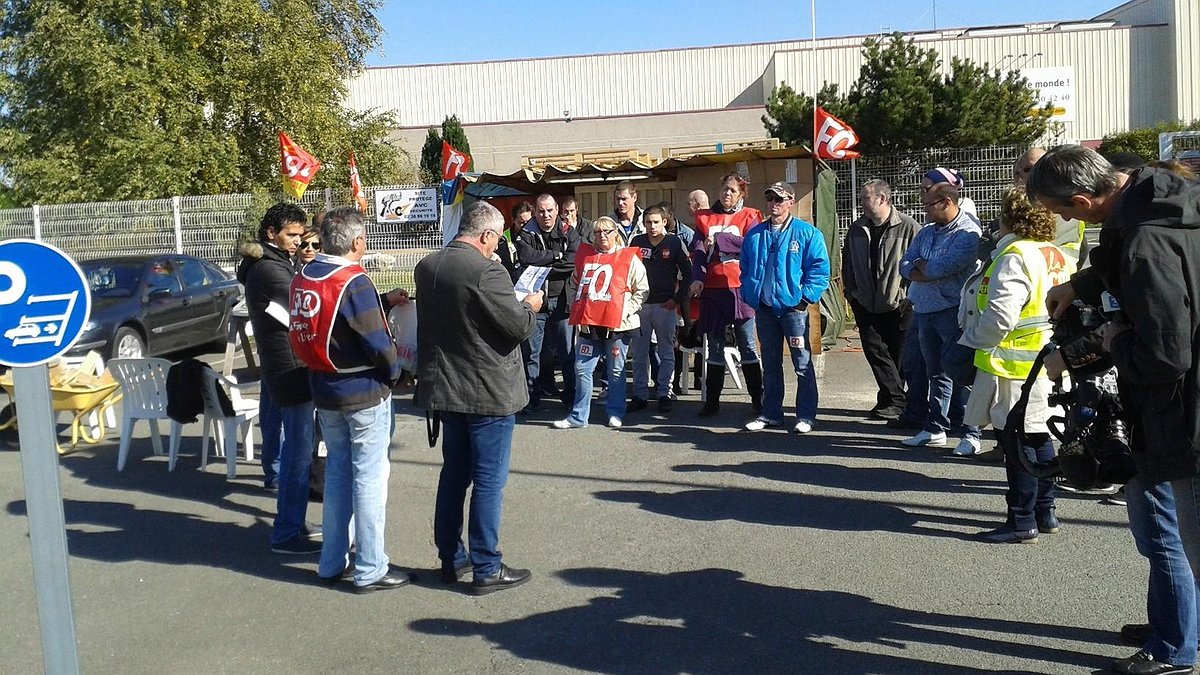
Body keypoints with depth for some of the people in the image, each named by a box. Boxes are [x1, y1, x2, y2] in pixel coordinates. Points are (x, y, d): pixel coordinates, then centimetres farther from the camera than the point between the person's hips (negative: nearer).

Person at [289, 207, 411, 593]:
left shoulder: (303, 279, 4)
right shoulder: (354, 282, -19)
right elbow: (378, 343, -20)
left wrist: (384, 301, 13)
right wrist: (394, 371, -2)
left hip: (324, 390, 7)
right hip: (364, 394, -7)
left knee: (337, 471, 18)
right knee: (370, 477, 2)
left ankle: (332, 563, 26)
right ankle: (370, 570, 9)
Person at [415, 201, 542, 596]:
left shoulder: (427, 267, 4)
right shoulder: (485, 272, -21)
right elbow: (519, 326, -19)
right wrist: (531, 306, 3)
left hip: (445, 387, 8)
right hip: (488, 392, -8)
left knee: (454, 473, 17)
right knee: (489, 481, 1)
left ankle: (451, 559, 27)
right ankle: (486, 569, 9)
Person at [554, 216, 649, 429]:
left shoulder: (629, 258, 0)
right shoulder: (584, 256, 12)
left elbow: (642, 290, 1)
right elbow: (573, 286, 23)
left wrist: (626, 311, -7)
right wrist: (576, 309, 12)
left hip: (616, 325, -4)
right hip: (588, 324, 4)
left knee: (616, 372, 6)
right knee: (582, 370, 3)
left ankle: (615, 414, 19)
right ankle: (578, 416, 11)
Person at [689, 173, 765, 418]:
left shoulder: (749, 216, 6)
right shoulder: (705, 217, 12)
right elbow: (698, 250, 0)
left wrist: (718, 239, -12)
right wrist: (697, 278, -15)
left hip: (740, 288, -2)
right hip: (711, 289, 3)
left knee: (747, 346, 1)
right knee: (715, 347, 9)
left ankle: (758, 399, 7)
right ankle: (712, 400, 15)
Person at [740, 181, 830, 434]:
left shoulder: (807, 233, -3)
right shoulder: (755, 234, 11)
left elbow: (820, 269, -6)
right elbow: (745, 269, 17)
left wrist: (805, 297, -13)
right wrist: (749, 294, 5)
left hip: (793, 307, -4)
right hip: (763, 308, 5)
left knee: (802, 364, -1)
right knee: (770, 364, 13)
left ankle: (806, 416, 7)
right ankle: (771, 413, 22)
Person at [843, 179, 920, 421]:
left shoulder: (908, 227, -10)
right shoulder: (857, 230, 7)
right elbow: (847, 263, 15)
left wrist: (910, 297, -12)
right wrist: (851, 292, 10)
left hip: (899, 306, -5)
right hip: (866, 306, 5)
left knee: (900, 354, 3)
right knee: (874, 350, 1)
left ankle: (894, 400, 15)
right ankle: (895, 399, 7)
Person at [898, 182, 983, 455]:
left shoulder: (968, 231, -11)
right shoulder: (926, 232, 15)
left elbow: (947, 265, -22)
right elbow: (905, 266, 8)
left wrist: (921, 265, -3)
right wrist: (927, 271, -12)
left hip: (952, 311, -8)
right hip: (924, 310, 8)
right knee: (935, 371, 15)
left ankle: (971, 434, 0)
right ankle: (935, 429, 24)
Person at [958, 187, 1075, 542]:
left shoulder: (1015, 257, -19)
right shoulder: (1060, 257, 9)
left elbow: (999, 316, -26)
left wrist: (972, 340, -11)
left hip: (1013, 366, -9)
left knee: (1016, 442, 0)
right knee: (1038, 437, 18)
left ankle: (1022, 522, 7)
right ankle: (1045, 512, 28)